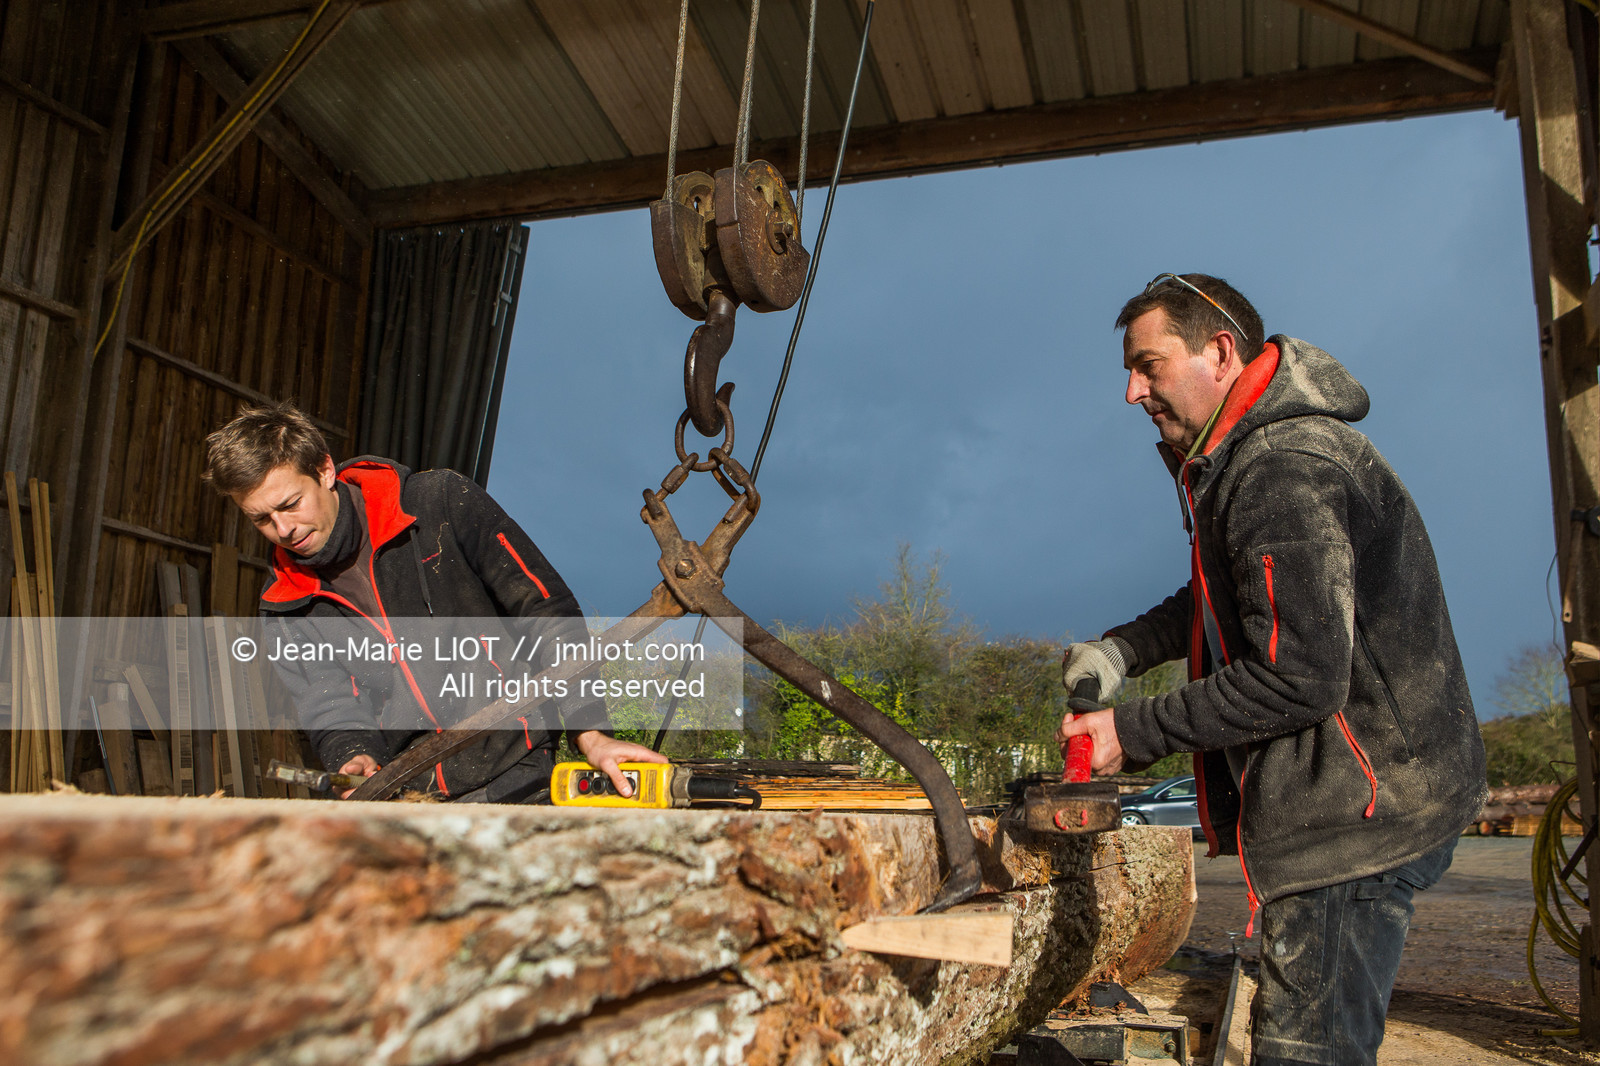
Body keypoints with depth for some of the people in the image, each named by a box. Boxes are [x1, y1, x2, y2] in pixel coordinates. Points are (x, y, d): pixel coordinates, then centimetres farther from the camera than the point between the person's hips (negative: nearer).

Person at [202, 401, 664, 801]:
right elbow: (328, 707, 0)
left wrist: (590, 733, -11)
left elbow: (544, 608, -5)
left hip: (514, 780, -4)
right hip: (402, 803, 4)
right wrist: (358, 759, -25)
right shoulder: (284, 612, 8)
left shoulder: (440, 503, -4)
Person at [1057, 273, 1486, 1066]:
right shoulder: (1253, 458, 14)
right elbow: (1221, 601, 24)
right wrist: (1121, 648, 8)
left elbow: (1301, 678, -26)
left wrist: (1133, 731, -18)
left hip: (1356, 812, -11)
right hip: (1361, 801, 11)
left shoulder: (1282, 469, -21)